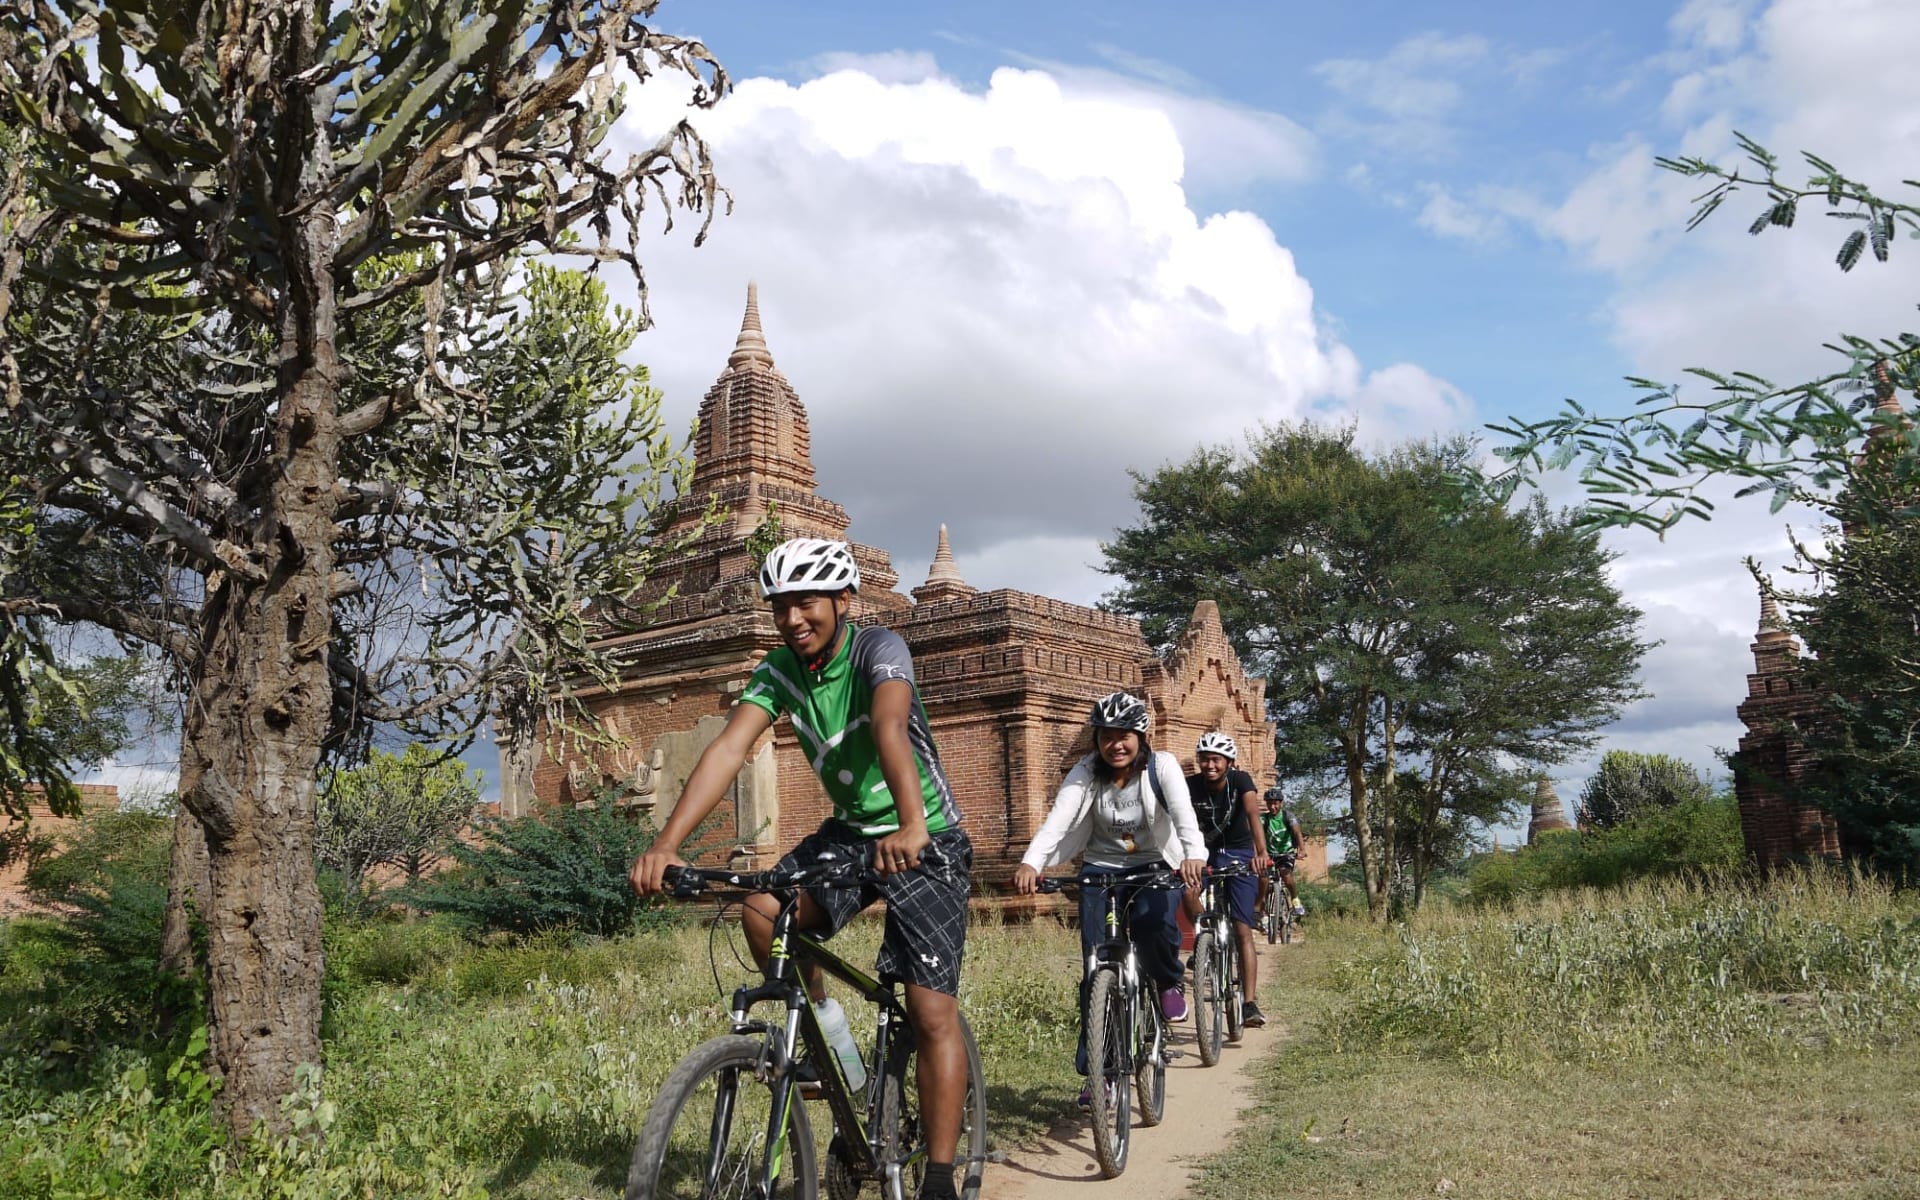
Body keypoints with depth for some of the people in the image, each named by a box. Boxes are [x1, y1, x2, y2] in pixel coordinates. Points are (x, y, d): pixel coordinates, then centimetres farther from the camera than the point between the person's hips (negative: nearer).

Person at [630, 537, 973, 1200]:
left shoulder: (879, 648, -21)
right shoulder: (779, 669, -6)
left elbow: (889, 727, -40)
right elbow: (730, 746, -19)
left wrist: (911, 827, -58)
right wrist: (667, 843, -33)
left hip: (924, 840, -5)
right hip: (850, 831, 5)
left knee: (932, 1012, -12)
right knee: (762, 910, -22)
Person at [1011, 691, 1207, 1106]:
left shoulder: (1162, 766, -14)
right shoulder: (1086, 772, -12)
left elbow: (1183, 812, -31)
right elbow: (1058, 818, -26)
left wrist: (1194, 854, -52)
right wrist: (1030, 862, -45)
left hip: (1156, 866, -1)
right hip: (1102, 867, 2)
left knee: (1153, 924, -33)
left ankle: (1171, 982, 1)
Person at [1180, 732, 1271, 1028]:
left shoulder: (1240, 780, -20)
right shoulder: (1191, 786, -16)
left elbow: (1253, 813, -36)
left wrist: (1261, 851, -53)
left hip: (1239, 853, -1)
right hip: (1206, 851, 1)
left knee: (1243, 930, -10)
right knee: (1187, 888, -33)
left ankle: (1249, 1004, -10)